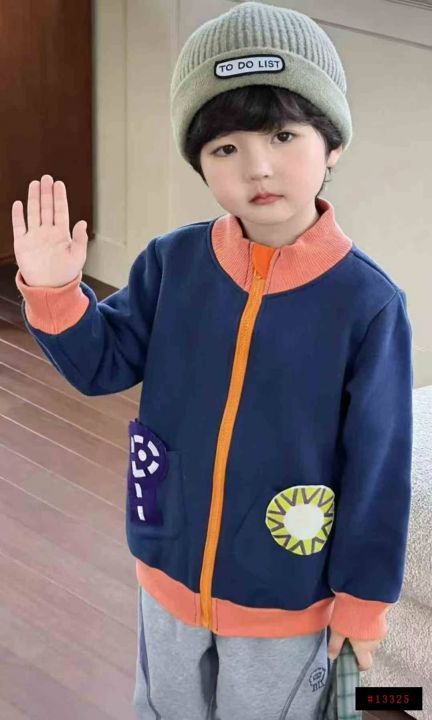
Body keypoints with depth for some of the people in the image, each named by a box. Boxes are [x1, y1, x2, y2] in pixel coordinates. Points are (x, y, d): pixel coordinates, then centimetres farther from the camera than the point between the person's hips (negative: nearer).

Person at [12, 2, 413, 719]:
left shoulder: (368, 302, -21)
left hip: (286, 596, -3)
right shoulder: (172, 262, -11)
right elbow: (103, 365, 0)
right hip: (170, 571, 4)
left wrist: (362, 596, -6)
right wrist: (54, 292, -17)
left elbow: (377, 468, -13)